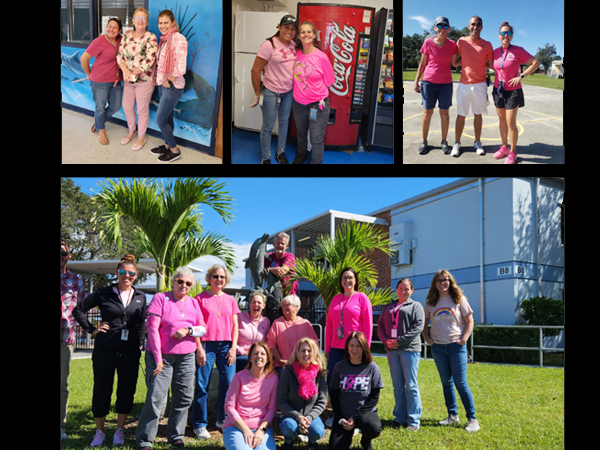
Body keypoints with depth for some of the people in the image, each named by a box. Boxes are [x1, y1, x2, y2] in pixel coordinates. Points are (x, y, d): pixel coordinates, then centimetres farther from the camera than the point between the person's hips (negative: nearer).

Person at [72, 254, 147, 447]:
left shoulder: (140, 297, 6)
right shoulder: (104, 293, -2)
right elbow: (78, 310, 4)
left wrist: (140, 343, 5)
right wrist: (92, 330, -2)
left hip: (130, 352, 2)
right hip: (105, 350, -2)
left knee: (127, 391, 5)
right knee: (101, 390, 5)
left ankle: (119, 430, 19)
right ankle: (99, 431, 19)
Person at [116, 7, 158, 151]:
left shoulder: (151, 37, -13)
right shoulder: (127, 35, 4)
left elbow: (149, 61, -20)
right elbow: (120, 55, 3)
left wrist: (133, 73, -15)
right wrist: (125, 70, -15)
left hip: (144, 80, -6)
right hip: (129, 80, 6)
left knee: (142, 110, 6)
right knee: (127, 107, 16)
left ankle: (141, 137, 24)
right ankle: (131, 131, 39)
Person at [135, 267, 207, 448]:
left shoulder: (193, 303, 12)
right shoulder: (160, 298, -3)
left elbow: (202, 329, 12)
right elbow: (152, 328, -9)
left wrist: (188, 330, -11)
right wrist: (157, 357, -15)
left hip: (186, 357, 5)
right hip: (162, 356, -5)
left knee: (184, 397, 7)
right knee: (156, 397, -10)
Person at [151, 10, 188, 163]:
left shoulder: (179, 39, -18)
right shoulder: (165, 39, 10)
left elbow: (181, 68, -24)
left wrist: (169, 81, -16)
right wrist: (160, 80, 6)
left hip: (172, 87, -8)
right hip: (163, 85, 8)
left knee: (160, 120, -3)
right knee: (167, 117, 18)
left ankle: (174, 151, 11)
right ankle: (167, 145, 31)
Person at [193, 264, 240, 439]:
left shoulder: (230, 300, 14)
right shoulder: (200, 298, 3)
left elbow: (235, 326, 13)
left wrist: (233, 347, 2)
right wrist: (199, 348, -8)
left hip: (226, 345, 3)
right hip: (206, 344, -3)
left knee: (229, 384, -1)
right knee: (202, 385, -2)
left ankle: (223, 420, 16)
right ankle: (200, 425, 6)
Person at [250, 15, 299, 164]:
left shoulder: (294, 44, -1)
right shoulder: (269, 45, -19)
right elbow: (255, 70, -16)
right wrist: (258, 94, -10)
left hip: (289, 91, 6)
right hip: (271, 92, -6)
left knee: (284, 122, 20)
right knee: (268, 126, 5)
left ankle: (280, 153, 38)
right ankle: (266, 158, 22)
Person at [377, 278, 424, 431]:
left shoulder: (415, 306, 5)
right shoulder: (388, 307, 20)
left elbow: (418, 326, -7)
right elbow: (380, 325, 16)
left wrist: (400, 341, -13)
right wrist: (386, 340, -3)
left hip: (409, 349, -5)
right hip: (392, 350, 5)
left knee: (411, 385, -4)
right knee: (398, 385, 8)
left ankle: (414, 420, 1)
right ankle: (400, 417, 14)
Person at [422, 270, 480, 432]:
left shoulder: (459, 299, -1)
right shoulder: (430, 302, 6)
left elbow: (469, 321, 1)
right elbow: (424, 323, 14)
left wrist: (464, 339, -10)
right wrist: (427, 338, 1)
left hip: (456, 346, -3)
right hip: (438, 346, 3)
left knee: (461, 383, -6)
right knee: (446, 382, 11)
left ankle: (472, 419, 1)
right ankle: (452, 415, 21)